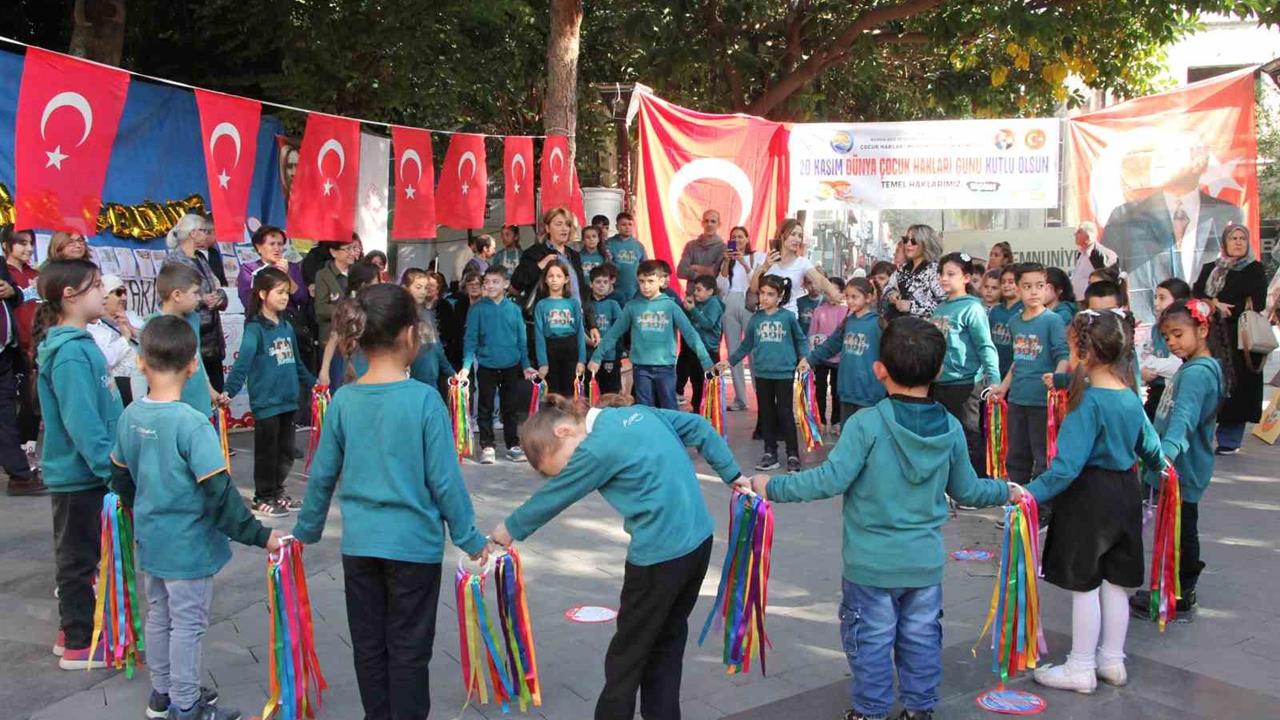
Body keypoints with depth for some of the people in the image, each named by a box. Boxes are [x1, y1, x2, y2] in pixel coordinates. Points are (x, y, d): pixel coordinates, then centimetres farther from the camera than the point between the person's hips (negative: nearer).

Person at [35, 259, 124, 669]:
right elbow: (82, 422, -26)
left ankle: (74, 630, 33)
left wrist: (113, 462, 17)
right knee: (79, 558, 3)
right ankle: (79, 646, 16)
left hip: (85, 472, 9)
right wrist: (110, 467, -23)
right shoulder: (70, 353, -22)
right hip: (79, 474, -9)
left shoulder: (79, 344, 8)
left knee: (79, 556, 19)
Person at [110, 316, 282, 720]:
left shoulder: (130, 417, -3)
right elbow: (219, 495, -26)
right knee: (187, 625, 7)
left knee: (158, 617, 21)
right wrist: (258, 535, -18)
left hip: (150, 540, 7)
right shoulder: (192, 425, -25)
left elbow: (121, 479, 10)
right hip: (188, 546, -7)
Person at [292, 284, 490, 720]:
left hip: (359, 544, 4)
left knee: (368, 646, 17)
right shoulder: (424, 399, -15)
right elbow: (444, 480, -13)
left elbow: (322, 476, 3)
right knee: (409, 650, 9)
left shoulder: (343, 400, -4)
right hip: (414, 544, -4)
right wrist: (469, 538, -2)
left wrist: (306, 530, 19)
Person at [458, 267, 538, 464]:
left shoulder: (514, 309, 1)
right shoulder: (477, 309, -5)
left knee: (512, 407, 10)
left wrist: (526, 365, 3)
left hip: (511, 366, 2)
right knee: (485, 408, 7)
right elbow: (471, 338, -8)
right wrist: (467, 365, -17)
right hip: (486, 366, -2)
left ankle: (513, 445, 19)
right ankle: (487, 447, 15)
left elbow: (521, 339, 5)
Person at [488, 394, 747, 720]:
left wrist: (510, 529, 12)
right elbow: (699, 428, 14)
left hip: (660, 554, -9)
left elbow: (553, 496, -4)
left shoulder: (598, 448, -17)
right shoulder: (638, 412, 6)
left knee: (627, 658, 8)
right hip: (699, 538, 9)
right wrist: (733, 475, 21)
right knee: (668, 643, 19)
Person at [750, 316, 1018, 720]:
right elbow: (965, 491, 5)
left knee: (871, 641, 10)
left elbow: (831, 480, -23)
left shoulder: (866, 424, -19)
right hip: (926, 562, 4)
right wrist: (1007, 492, 26)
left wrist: (772, 487, -14)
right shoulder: (951, 429, -4)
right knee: (921, 638, 18)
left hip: (871, 563, -4)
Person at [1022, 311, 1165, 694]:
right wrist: (1160, 465, 40)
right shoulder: (1131, 397, 3)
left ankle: (1081, 668, 13)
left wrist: (1033, 493, -25)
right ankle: (1112, 661, 28)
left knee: (1084, 585, 3)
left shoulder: (1088, 401, -21)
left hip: (1088, 497, -8)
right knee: (1115, 583, 16)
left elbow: (1067, 465, -27)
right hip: (1126, 492, 8)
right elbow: (1150, 445, 19)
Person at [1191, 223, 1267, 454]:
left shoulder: (1255, 269, 6)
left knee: (1236, 385, -6)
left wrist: (1221, 307, -6)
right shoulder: (1209, 269, 17)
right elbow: (1196, 294, 4)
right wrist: (1216, 303, -13)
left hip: (1240, 337, -3)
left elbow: (1256, 304, -5)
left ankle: (1229, 441, -2)